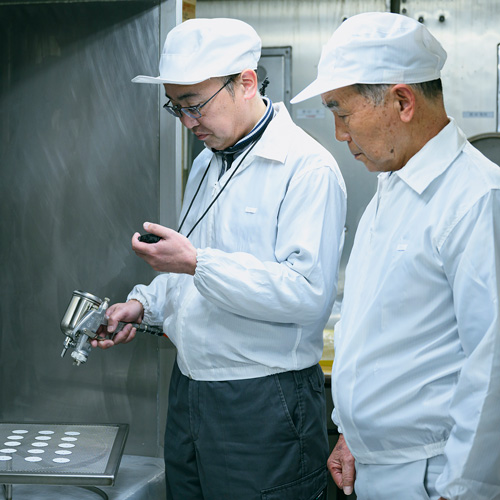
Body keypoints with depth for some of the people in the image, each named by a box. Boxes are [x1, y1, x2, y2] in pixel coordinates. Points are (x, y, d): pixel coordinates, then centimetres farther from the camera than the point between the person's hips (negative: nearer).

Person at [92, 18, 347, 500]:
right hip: (188, 391, 8)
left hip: (263, 408, -8)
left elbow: (309, 293, -25)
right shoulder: (207, 163, 15)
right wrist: (145, 303, 8)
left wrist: (198, 262, -24)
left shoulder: (307, 167, -15)